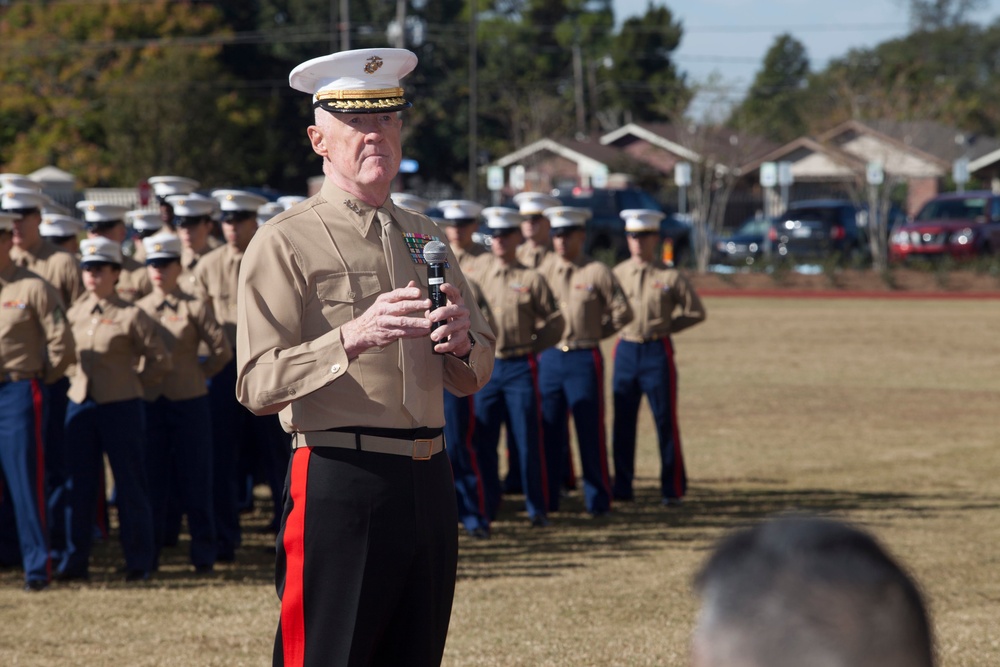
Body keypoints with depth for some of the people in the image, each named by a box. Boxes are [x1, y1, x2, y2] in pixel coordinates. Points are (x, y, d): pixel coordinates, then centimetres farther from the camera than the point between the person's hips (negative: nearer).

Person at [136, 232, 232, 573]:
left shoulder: (195, 307, -2)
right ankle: (148, 552, 11)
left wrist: (198, 374, 4)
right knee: (152, 480, 5)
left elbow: (222, 351, -2)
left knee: (195, 481, 2)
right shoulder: (137, 309, 7)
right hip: (149, 404, 3)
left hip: (189, 403, -3)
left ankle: (204, 554, 9)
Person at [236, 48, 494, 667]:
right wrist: (353, 338, -27)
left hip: (429, 480, 6)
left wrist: (460, 342, -5)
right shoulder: (285, 242, -5)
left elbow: (475, 374, 19)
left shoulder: (424, 237, 16)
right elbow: (258, 384, -14)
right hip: (339, 483, -6)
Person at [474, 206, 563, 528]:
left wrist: (531, 347, 1)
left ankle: (537, 508, 5)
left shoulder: (531, 279, 0)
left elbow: (555, 323, 4)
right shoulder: (478, 275, 7)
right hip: (485, 366, 3)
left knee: (528, 440, -1)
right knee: (483, 440, 4)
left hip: (520, 367, -2)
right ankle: (486, 504, 14)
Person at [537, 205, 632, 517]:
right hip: (550, 358, 4)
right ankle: (547, 499, 13)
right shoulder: (547, 266, 6)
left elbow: (623, 313, 2)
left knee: (591, 432, -1)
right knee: (549, 431, 6)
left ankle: (598, 500, 5)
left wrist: (594, 332, 7)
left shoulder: (598, 273, -5)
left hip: (585, 359, -4)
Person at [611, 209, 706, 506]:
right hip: (626, 350, 3)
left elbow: (696, 312, 4)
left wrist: (663, 327, -2)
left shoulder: (670, 277, -2)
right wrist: (619, 325, 4)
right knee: (622, 422, 4)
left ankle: (672, 488, 6)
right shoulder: (616, 275, 6)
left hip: (658, 351, -3)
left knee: (666, 422, -1)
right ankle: (622, 487, 12)